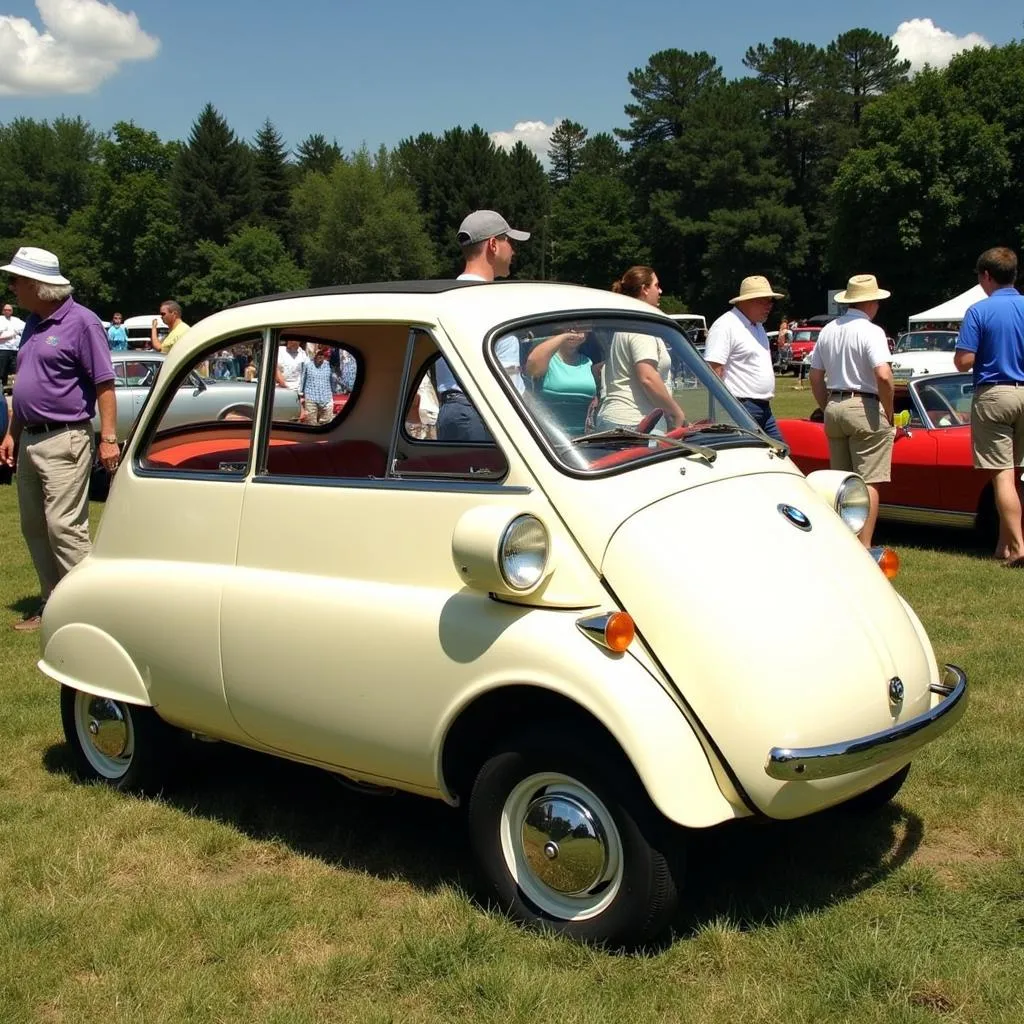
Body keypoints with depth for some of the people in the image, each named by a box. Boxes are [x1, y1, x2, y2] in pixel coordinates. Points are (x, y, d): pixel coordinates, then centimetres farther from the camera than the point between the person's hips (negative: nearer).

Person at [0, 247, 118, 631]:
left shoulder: (81, 322, -11)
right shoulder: (33, 324, 14)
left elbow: (104, 384, -14)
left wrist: (109, 438, -19)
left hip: (64, 440, -9)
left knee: (64, 526, -11)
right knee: (34, 527, 11)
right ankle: (51, 603, 20)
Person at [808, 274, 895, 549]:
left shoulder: (828, 330, 10)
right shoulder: (870, 331, -12)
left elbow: (815, 377, 13)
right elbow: (883, 375, -23)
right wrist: (889, 413, -10)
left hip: (833, 408, 7)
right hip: (865, 409, -7)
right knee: (869, 483, -4)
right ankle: (863, 547, -6)